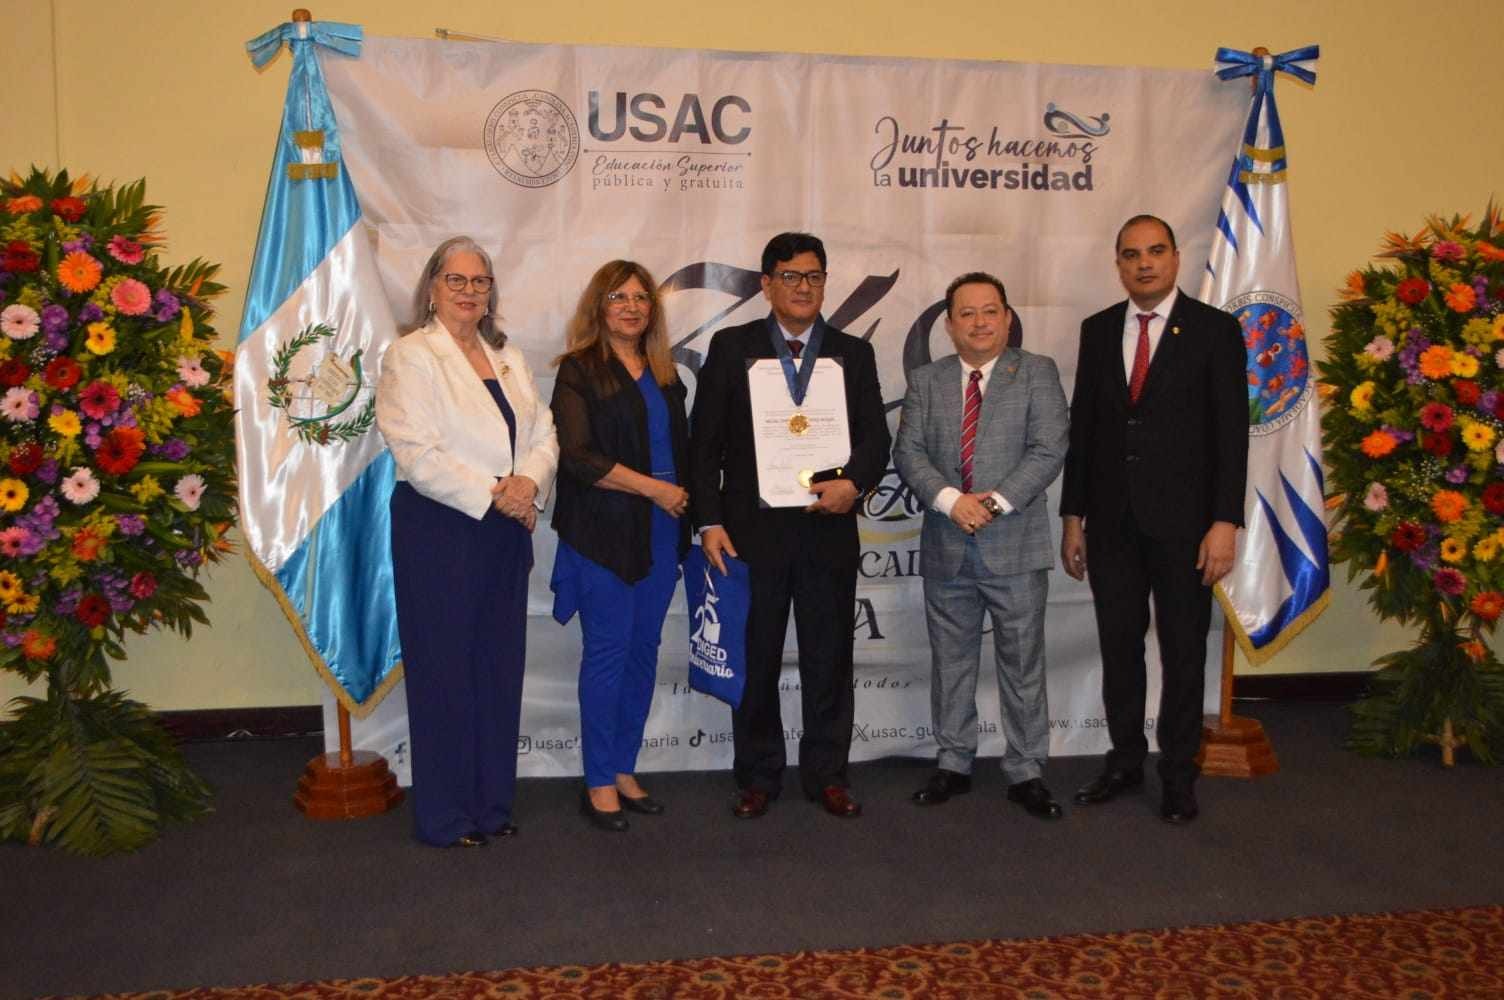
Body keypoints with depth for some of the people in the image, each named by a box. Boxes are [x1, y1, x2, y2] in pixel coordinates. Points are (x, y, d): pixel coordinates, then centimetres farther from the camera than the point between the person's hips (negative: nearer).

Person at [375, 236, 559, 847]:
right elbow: (418, 454, -15)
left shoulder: (509, 358, 16)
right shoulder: (409, 357, -5)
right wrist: (492, 496, -16)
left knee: (500, 669, 10)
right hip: (439, 529, -6)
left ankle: (492, 803, 22)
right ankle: (444, 816, 14)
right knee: (445, 670, 1)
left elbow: (543, 434, 10)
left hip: (507, 532, 6)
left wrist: (529, 481, -10)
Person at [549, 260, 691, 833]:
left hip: (660, 531, 6)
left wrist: (684, 500, 4)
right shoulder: (579, 371, -4)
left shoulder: (664, 374, 15)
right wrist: (652, 487, -13)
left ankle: (624, 769, 21)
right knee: (607, 652, -1)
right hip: (603, 534, -6)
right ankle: (599, 784, 9)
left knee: (643, 651, 9)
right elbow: (579, 456, -13)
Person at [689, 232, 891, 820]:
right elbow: (704, 443, 1)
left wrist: (854, 483, -16)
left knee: (829, 660, 8)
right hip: (752, 530, -1)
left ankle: (827, 774, 22)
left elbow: (875, 438, 5)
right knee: (754, 660, 7)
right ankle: (757, 777, 21)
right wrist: (709, 522, -7)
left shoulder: (853, 354, 10)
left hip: (828, 529, 2)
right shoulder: (731, 348, 4)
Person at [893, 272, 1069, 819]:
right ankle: (953, 763, 24)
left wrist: (996, 501, -18)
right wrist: (951, 499, -17)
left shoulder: (1037, 373, 2)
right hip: (946, 547, 2)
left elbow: (1048, 450, -8)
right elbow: (908, 452, -2)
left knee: (1022, 663, 4)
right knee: (950, 662, 11)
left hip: (1016, 545, -2)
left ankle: (1026, 771, 16)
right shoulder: (926, 380, 8)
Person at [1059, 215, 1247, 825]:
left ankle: (1178, 773, 20)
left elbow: (1231, 431, -6)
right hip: (1112, 519, 3)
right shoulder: (1098, 330, 8)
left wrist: (1225, 522, -13)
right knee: (1118, 644, 10)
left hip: (1183, 519, -3)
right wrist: (1073, 516, 6)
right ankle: (1125, 760, 25)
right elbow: (1082, 426, 9)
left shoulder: (1214, 330, -3)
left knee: (1183, 647, 7)